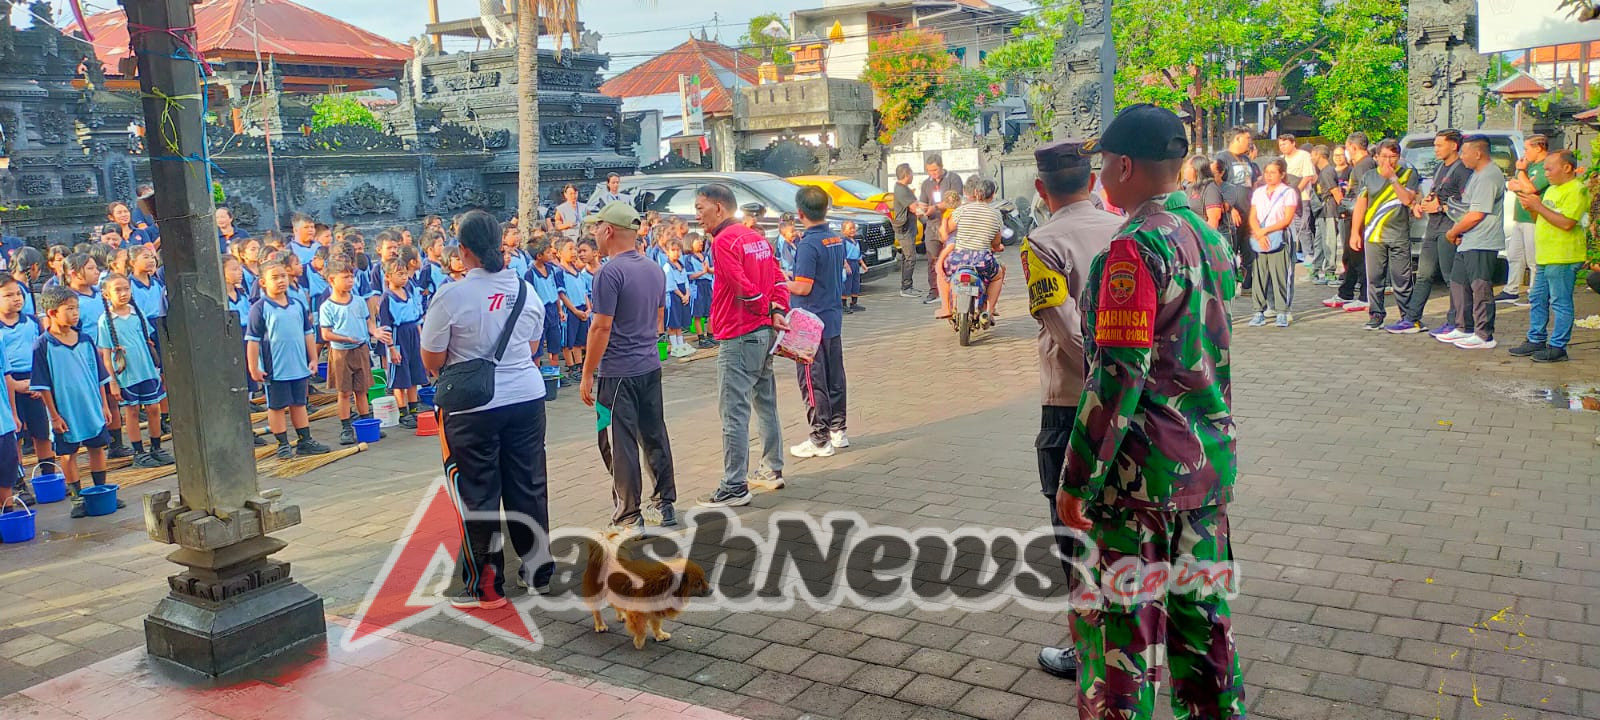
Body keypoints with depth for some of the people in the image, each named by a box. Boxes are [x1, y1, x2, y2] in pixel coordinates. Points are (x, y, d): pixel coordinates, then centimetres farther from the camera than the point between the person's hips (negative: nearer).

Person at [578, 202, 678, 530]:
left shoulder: (610, 272, -16)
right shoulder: (655, 270, 9)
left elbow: (601, 327, -17)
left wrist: (587, 375, -11)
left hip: (618, 371, -8)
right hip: (650, 366, 8)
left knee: (620, 445, 0)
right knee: (655, 436, 15)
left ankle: (629, 518, 6)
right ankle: (666, 504, 23)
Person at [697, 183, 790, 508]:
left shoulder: (724, 241, -14)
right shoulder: (757, 237, 14)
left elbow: (744, 287, -20)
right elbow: (778, 279, 10)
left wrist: (764, 309, -5)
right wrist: (777, 312, 0)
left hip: (738, 337, -10)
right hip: (764, 333, 10)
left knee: (734, 412, -5)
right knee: (766, 403, 18)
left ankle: (734, 487, -2)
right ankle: (773, 469, 28)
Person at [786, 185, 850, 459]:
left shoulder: (808, 245, -19)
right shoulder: (837, 239, 5)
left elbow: (803, 287, -22)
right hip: (833, 319, 8)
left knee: (813, 381, 0)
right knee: (834, 376, 15)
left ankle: (821, 439, 5)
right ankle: (838, 430, 25)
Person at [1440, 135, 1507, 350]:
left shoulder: (1489, 177, -16)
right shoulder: (1478, 174, 18)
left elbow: (1476, 215, -20)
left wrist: (1453, 232, -8)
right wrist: (1458, 231, 9)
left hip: (1482, 244, -11)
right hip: (1468, 243, 11)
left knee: (1480, 290, -8)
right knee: (1458, 284, 16)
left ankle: (1484, 336, -4)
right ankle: (1464, 329, 26)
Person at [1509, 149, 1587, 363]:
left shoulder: (1576, 190, -12)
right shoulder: (1552, 189, 18)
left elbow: (1566, 223, -23)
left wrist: (1538, 206, -18)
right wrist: (1531, 209, 3)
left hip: (1563, 259, -10)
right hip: (1544, 257, 10)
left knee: (1560, 303, -5)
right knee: (1537, 300, 14)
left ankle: (1557, 347, 0)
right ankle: (1536, 341, 23)